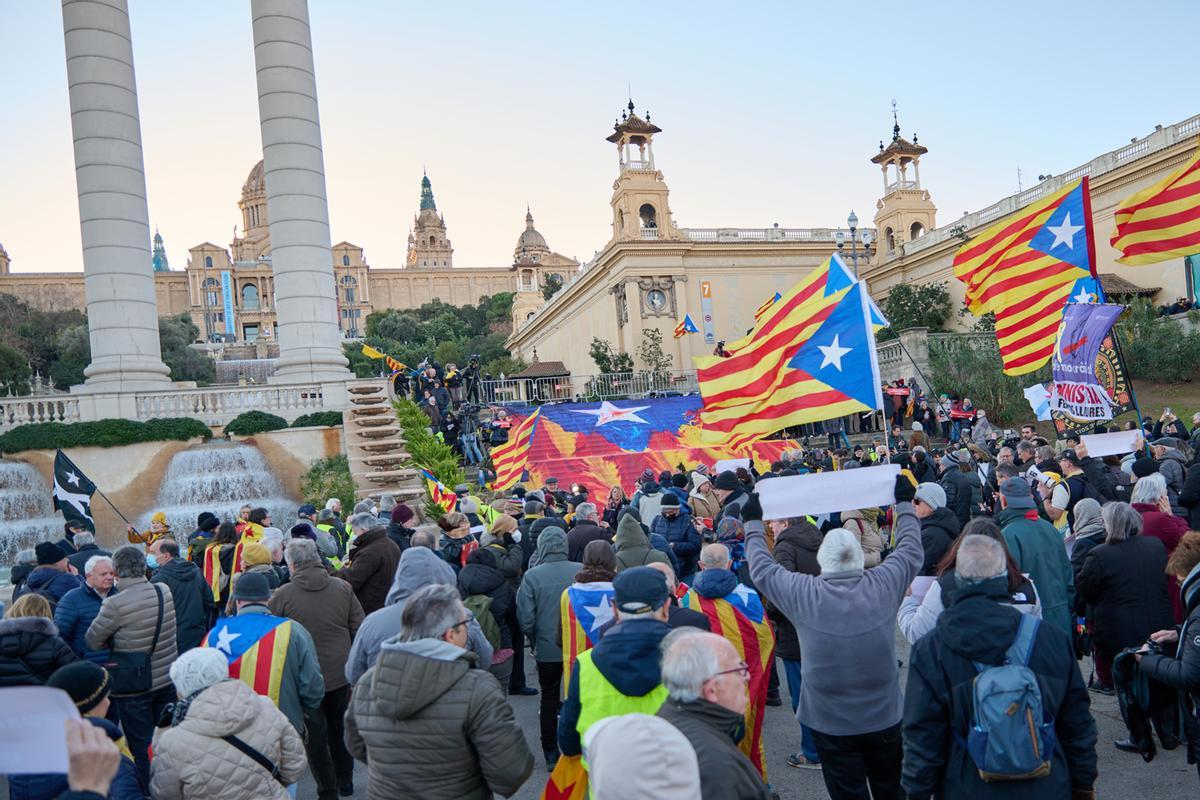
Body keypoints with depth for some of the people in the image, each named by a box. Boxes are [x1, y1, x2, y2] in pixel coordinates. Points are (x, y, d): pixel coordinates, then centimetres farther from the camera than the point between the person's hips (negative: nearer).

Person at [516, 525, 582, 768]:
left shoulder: (532, 576, -15)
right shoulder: (581, 571, -12)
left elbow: (525, 619, -12)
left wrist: (535, 640, 6)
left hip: (547, 648, -1)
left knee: (549, 698, 15)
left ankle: (551, 755, 21)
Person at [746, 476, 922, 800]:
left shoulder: (802, 594, -18)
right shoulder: (883, 585, -14)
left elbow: (761, 569, -2)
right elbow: (911, 550, 5)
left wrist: (753, 523, 10)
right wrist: (904, 504, 18)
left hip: (831, 723, -2)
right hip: (886, 718, 2)